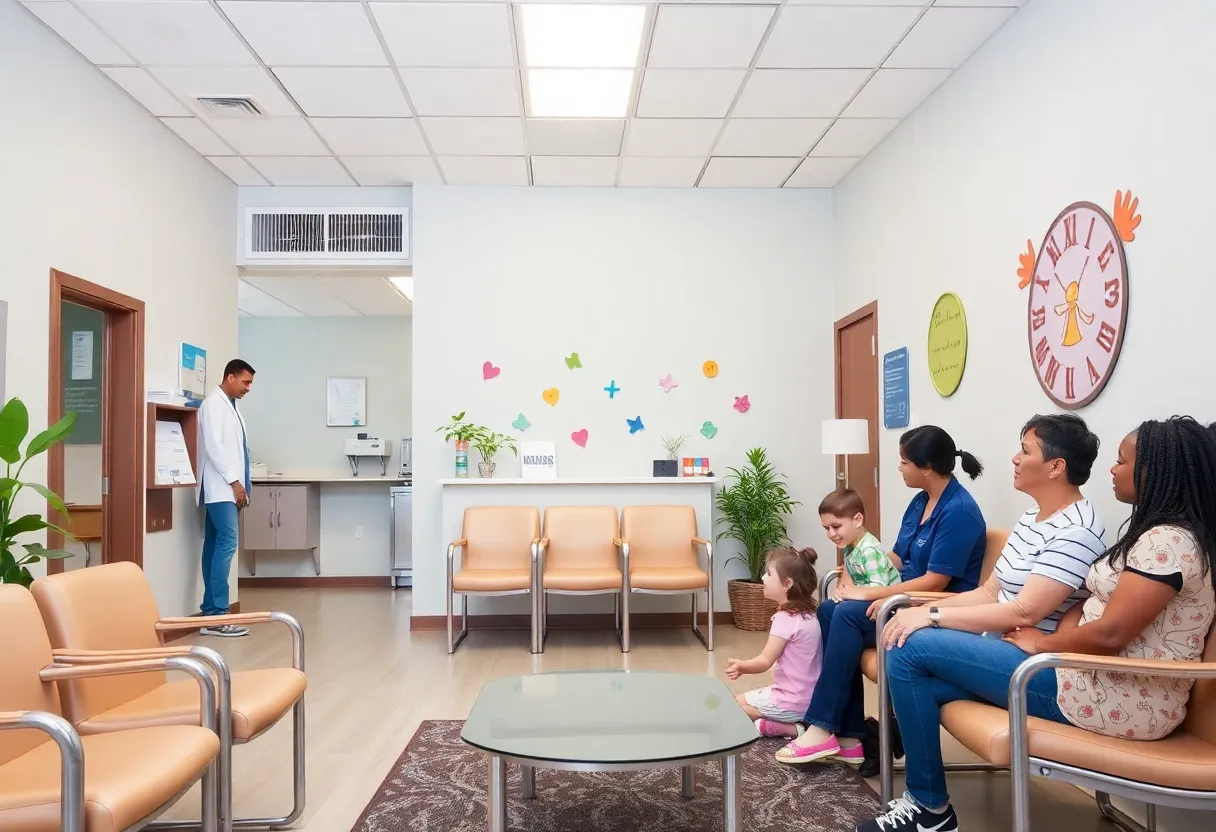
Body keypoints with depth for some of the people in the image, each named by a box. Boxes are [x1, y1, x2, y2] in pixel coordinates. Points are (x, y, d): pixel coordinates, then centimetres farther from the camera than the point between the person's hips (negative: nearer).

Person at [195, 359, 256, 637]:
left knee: (215, 546, 7)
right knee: (227, 544, -14)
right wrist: (234, 482, -17)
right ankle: (217, 616, -13)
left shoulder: (231, 405, 18)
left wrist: (240, 484, 14)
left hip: (228, 487, 9)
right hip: (221, 487, -9)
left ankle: (211, 611, 9)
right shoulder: (213, 404, -8)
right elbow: (213, 446, -17)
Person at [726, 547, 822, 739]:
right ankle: (789, 723, 6)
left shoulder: (785, 618, -20)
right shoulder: (808, 615, 7)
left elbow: (766, 660, -23)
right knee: (746, 697, 25)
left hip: (791, 702, -9)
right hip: (809, 698, 9)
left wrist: (741, 666, -34)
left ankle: (788, 728, -5)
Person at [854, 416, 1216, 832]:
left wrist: (1042, 644, -8)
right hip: (1097, 674, 10)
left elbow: (1109, 633, -24)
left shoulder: (1168, 541, -18)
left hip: (1114, 698, -10)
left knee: (912, 650, -11)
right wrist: (1058, 635, -3)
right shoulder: (1150, 530, 15)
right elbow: (1094, 603, 15)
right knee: (928, 685, 5)